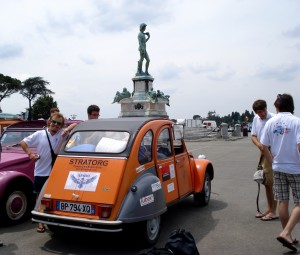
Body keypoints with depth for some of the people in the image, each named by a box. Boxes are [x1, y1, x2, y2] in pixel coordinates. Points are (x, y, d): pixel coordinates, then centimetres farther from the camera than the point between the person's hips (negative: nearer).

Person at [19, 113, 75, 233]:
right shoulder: (39, 134, -2)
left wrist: (67, 129, -21)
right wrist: (29, 154, -8)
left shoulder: (62, 133, -1)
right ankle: (41, 222, 18)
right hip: (40, 172, 0)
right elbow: (23, 143, 5)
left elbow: (75, 125, -4)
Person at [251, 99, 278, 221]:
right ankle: (269, 209, 27)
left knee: (271, 183, -2)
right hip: (263, 153, 7)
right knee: (266, 183, 15)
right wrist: (258, 144, -10)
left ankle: (273, 212, 9)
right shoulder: (256, 119, 8)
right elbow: (253, 135, 10)